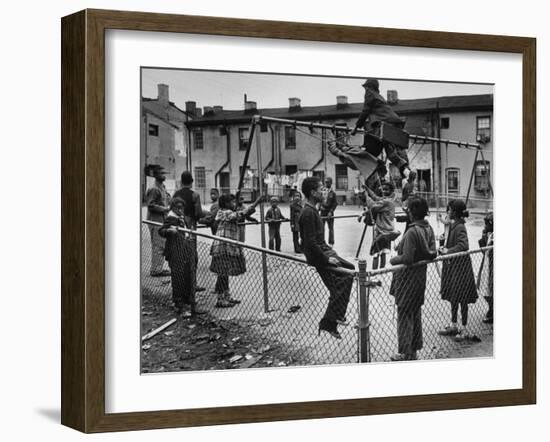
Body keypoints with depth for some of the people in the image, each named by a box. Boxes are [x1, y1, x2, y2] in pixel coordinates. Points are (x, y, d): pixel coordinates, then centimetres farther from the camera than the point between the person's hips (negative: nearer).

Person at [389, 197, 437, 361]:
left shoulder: (412, 232, -24)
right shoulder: (429, 229, 0)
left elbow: (407, 258, -24)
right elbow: (433, 253, 3)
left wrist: (393, 260, -8)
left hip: (407, 278, -8)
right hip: (421, 276, 8)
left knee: (405, 314, 2)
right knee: (416, 313, 17)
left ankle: (405, 353, 8)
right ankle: (414, 350, 26)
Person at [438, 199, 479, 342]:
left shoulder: (459, 227, -20)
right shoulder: (452, 225, 7)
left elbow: (463, 245, -33)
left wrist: (448, 251, -26)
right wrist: (445, 247, 3)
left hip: (460, 267, -9)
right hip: (452, 266, 9)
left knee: (461, 299, 1)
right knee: (453, 297, 17)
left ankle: (464, 329, 10)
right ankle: (453, 326, 28)